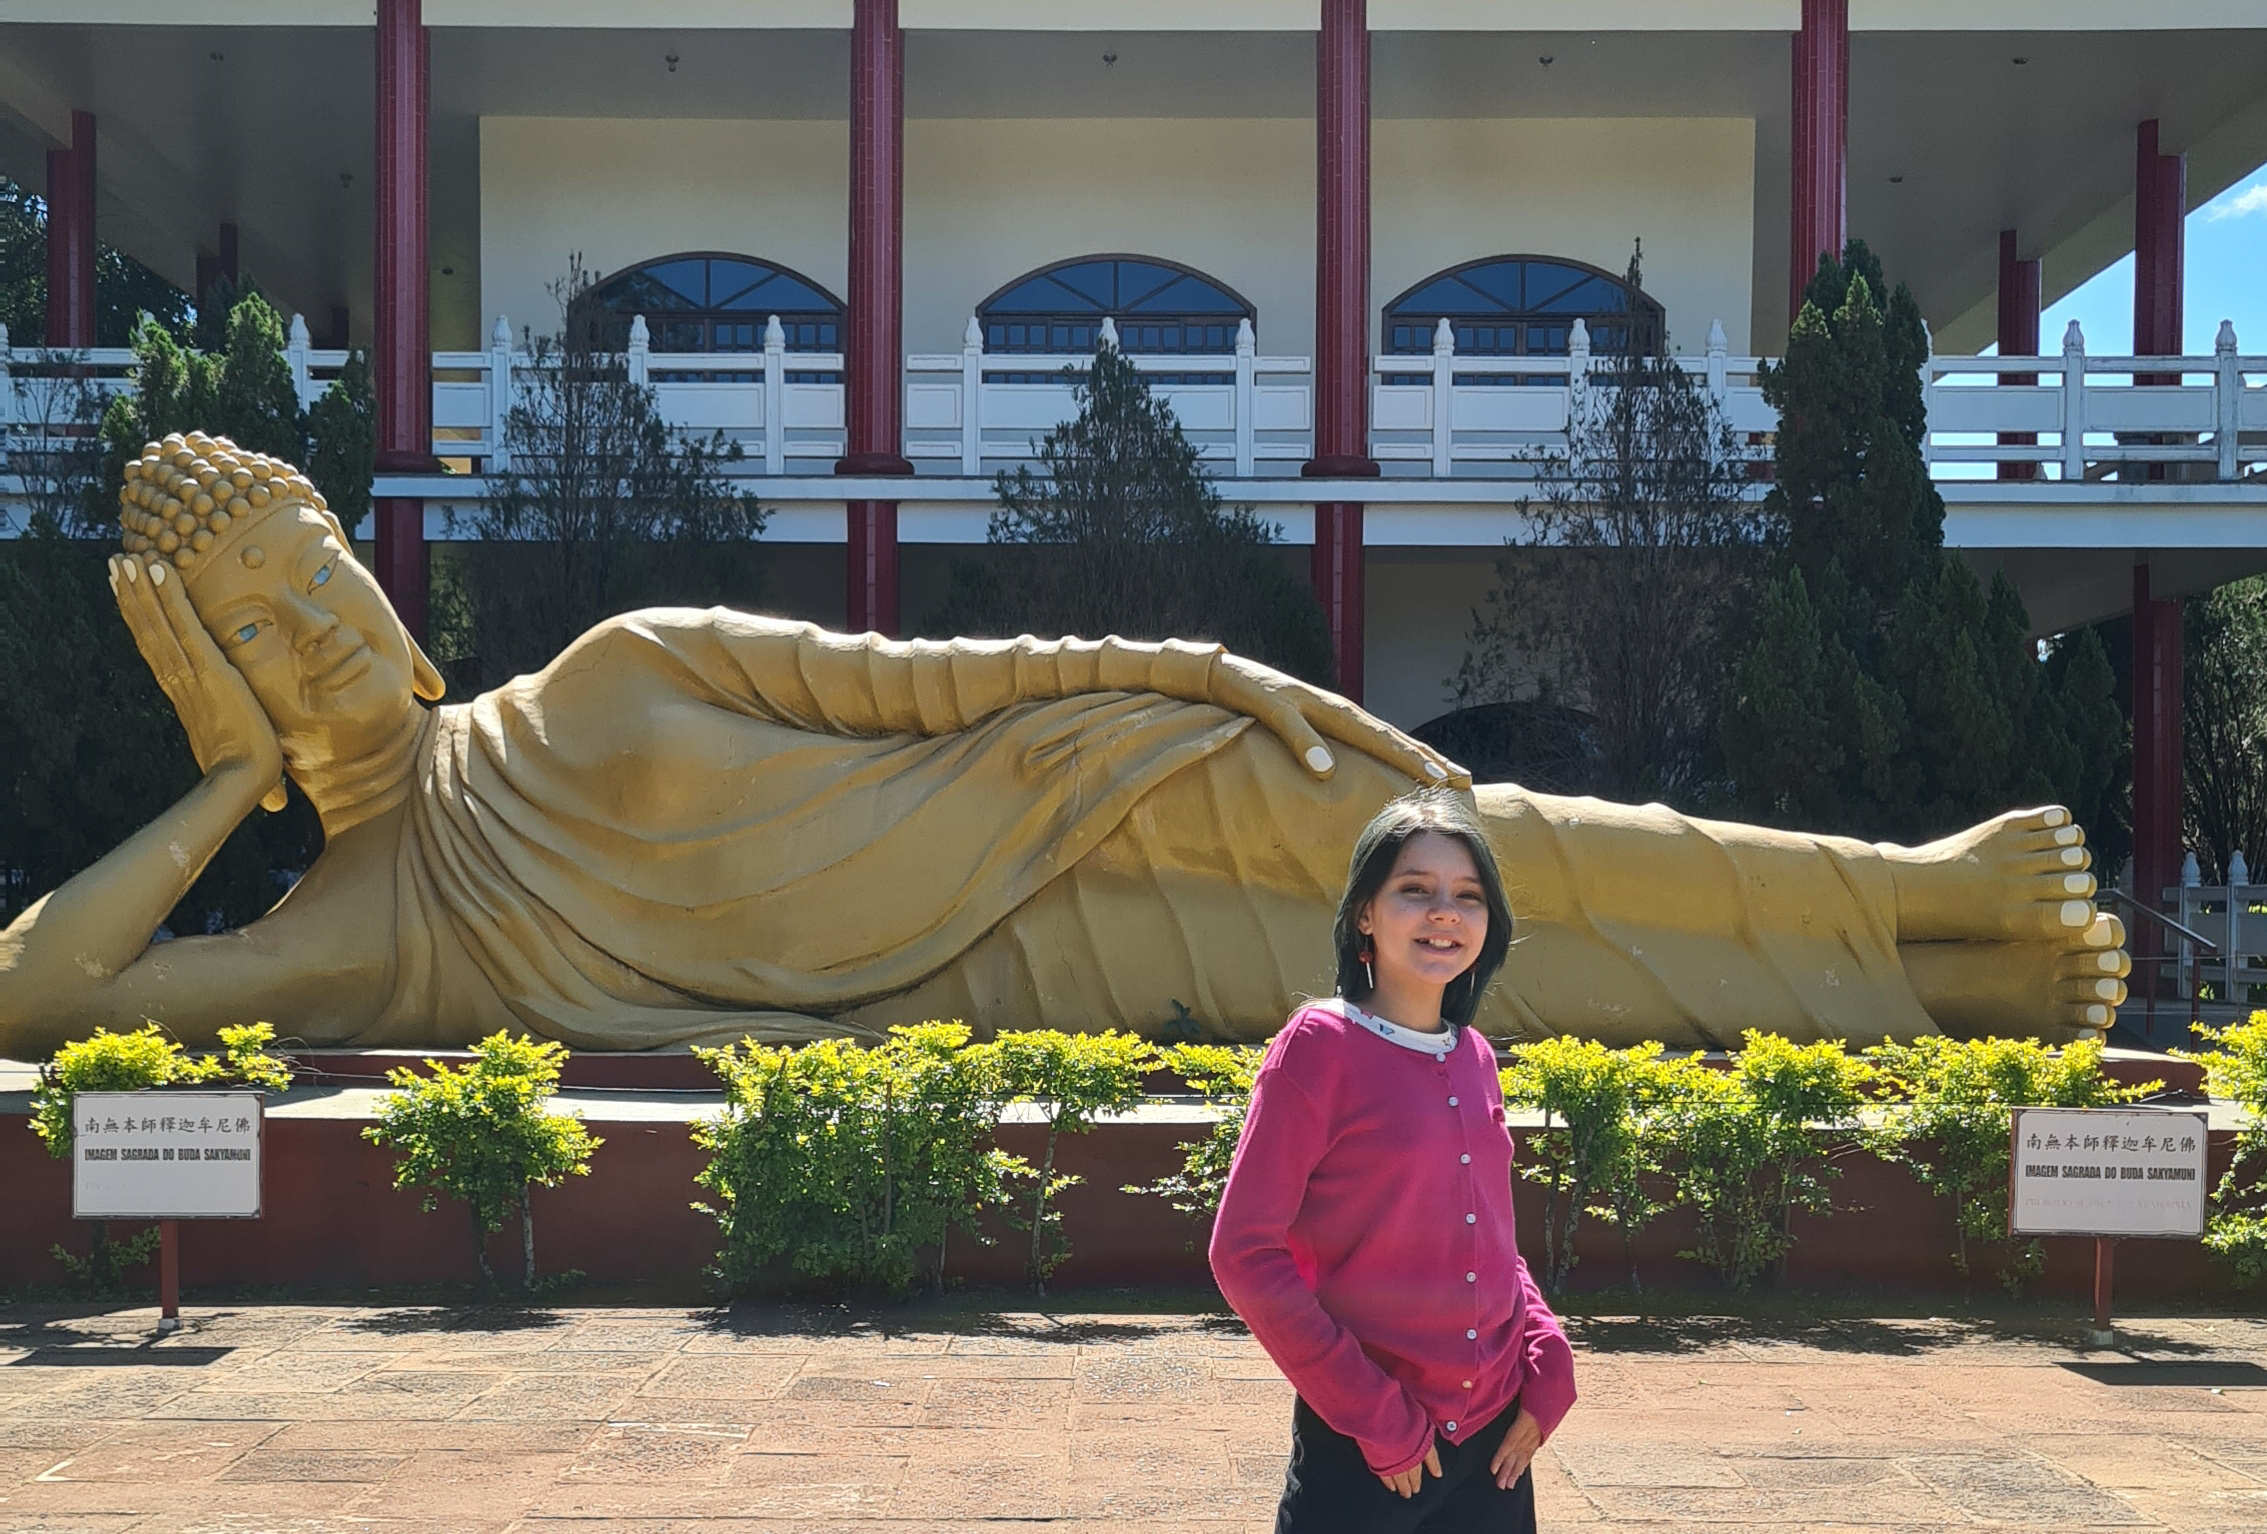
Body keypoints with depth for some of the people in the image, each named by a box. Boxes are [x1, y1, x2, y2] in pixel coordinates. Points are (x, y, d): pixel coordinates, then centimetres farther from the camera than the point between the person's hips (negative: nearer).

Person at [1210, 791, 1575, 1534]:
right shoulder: (1320, 1045, -11)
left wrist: (1549, 1361, -1)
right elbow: (1245, 1252, -13)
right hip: (1361, 1456, -5)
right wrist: (1369, 1410, -14)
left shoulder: (1474, 1058, 5)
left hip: (1495, 1442, 5)